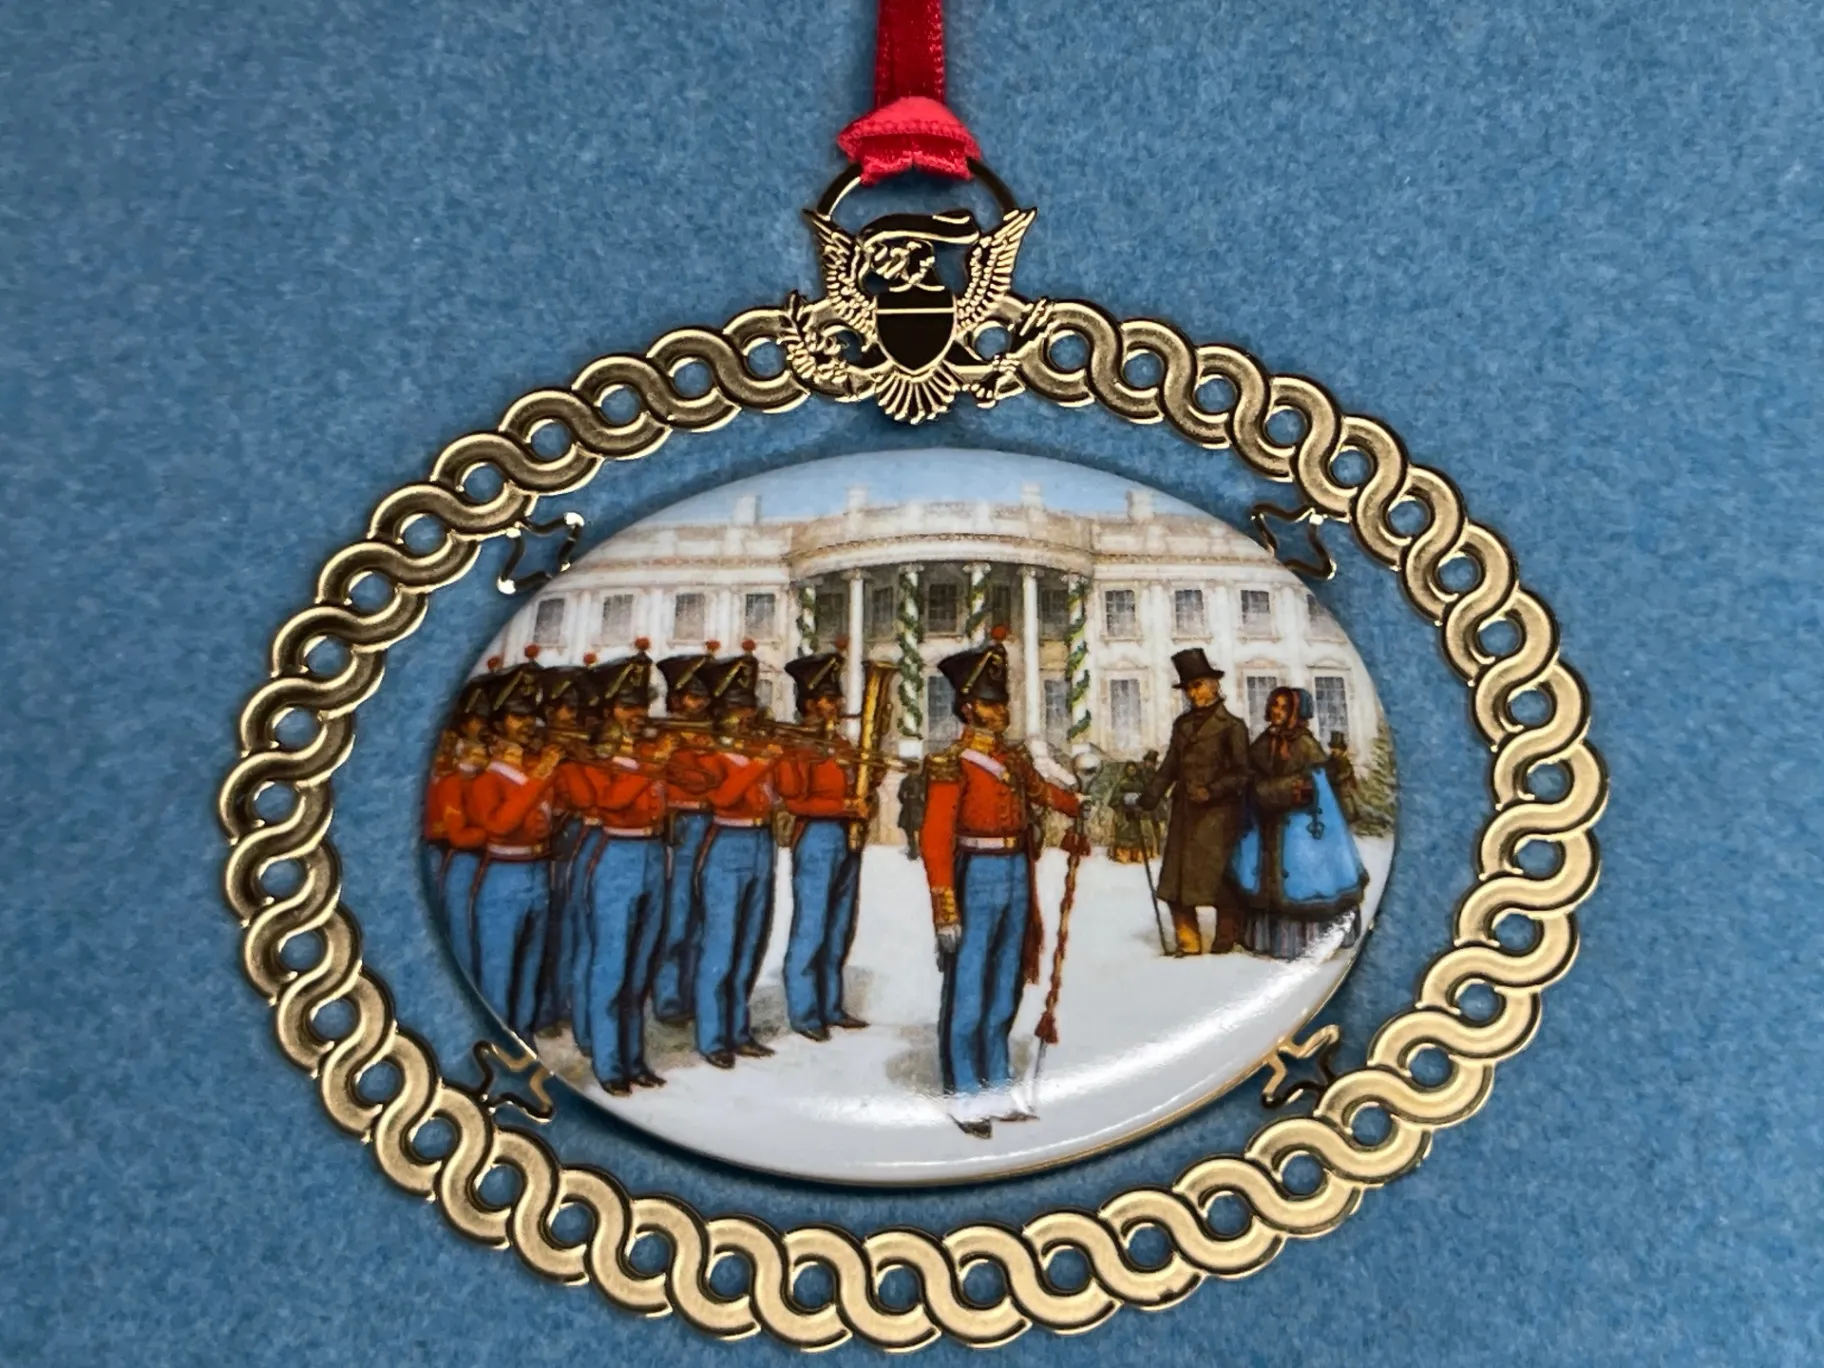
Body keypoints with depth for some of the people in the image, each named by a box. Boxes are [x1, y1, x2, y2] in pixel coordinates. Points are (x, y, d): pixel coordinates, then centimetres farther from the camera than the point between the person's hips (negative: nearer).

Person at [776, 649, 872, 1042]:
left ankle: (831, 1006, 22)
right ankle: (804, 1013, 6)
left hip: (849, 839, 8)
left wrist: (866, 803, -3)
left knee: (839, 929, 13)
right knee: (810, 931, -3)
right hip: (817, 839, -8)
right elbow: (795, 800, -15)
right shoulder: (798, 745, -8)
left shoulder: (841, 743, 16)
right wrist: (846, 806, -19)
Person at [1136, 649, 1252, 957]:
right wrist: (1146, 799, 7)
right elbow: (1169, 768, 15)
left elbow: (1242, 774, -5)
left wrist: (1212, 791, -18)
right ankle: (1187, 942, 12)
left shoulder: (1231, 726, -3)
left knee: (1219, 878, -1)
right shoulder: (1182, 724, 13)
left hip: (1217, 813, -5)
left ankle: (1226, 940, 14)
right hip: (1183, 813, 6)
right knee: (1175, 880, 3)